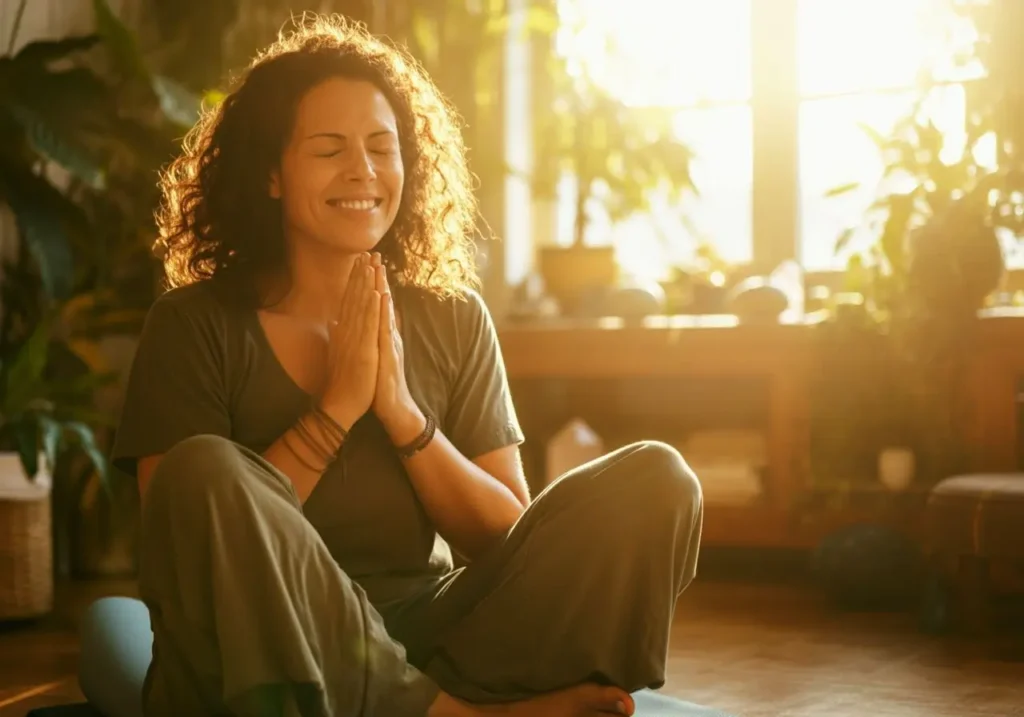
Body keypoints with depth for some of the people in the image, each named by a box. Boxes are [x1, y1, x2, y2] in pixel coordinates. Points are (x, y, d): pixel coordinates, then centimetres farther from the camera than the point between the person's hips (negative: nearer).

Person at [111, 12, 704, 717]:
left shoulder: (453, 321, 7)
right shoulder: (194, 326, -2)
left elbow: (511, 539, 4)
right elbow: (189, 530, -11)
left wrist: (403, 414, -11)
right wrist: (338, 405, -15)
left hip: (428, 643, 3)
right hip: (268, 661, -3)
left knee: (655, 481, -12)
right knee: (203, 469, -34)